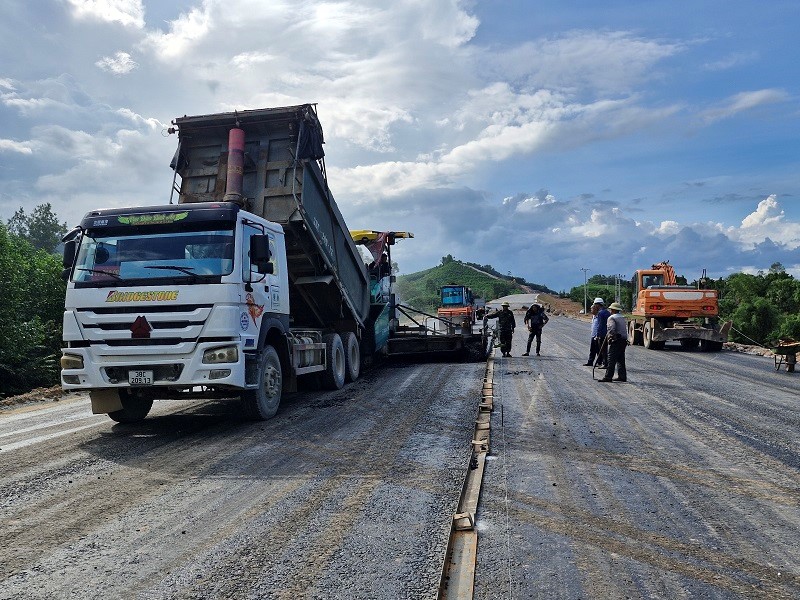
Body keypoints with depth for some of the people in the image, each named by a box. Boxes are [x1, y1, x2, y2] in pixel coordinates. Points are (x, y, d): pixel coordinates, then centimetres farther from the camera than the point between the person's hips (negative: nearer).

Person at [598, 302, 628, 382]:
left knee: (611, 360, -8)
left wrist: (608, 336, -7)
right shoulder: (622, 318, 18)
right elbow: (625, 328, 21)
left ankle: (608, 376, -9)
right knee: (621, 359, 13)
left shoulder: (612, 318, -9)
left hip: (616, 341, -9)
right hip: (624, 340, 9)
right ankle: (622, 376, 14)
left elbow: (612, 329, -22)